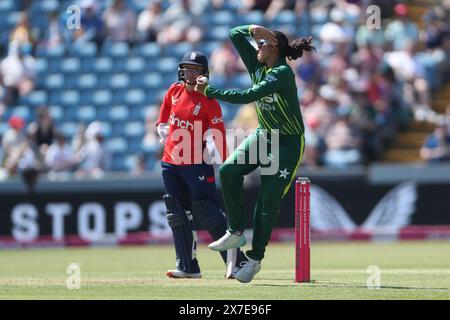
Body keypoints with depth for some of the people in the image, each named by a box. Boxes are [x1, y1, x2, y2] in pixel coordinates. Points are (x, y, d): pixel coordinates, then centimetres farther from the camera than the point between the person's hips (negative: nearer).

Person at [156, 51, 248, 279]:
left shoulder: (208, 101, -9)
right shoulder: (175, 91, 7)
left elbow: (219, 135, -12)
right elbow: (163, 121, 23)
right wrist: (167, 139, 9)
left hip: (197, 165, -6)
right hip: (171, 164, 6)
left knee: (210, 215, -11)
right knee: (178, 216, 7)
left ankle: (237, 262, -8)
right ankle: (188, 267, 11)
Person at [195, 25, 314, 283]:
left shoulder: (283, 73, -22)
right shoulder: (258, 65, 3)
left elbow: (246, 97, -28)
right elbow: (235, 34, 7)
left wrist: (208, 91, -23)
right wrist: (253, 29, -13)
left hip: (289, 143, -7)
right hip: (263, 135, 7)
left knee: (270, 199, -10)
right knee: (229, 170, -17)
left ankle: (256, 258, -1)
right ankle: (236, 233, -7)